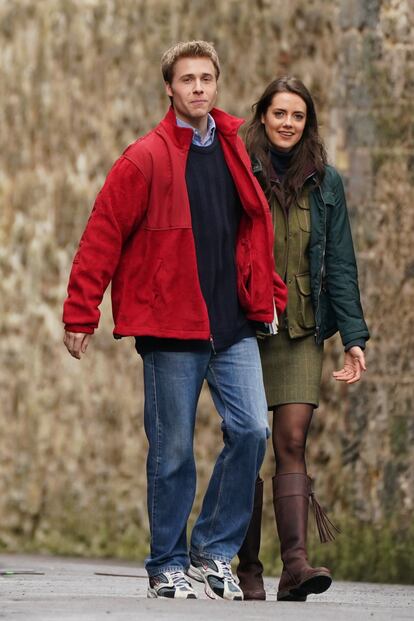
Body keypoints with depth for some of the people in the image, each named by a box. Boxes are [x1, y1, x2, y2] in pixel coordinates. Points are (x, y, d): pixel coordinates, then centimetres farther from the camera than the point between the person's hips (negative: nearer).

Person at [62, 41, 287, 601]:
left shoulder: (236, 150, 10)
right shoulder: (147, 159, -6)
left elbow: (256, 226, 21)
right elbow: (103, 236, -6)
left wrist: (268, 296, 16)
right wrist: (80, 315, -8)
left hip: (234, 324, 4)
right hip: (171, 326, -4)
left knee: (251, 430, -7)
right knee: (173, 450, 1)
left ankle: (213, 551, 8)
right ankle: (168, 567, 13)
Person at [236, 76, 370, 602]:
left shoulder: (325, 183, 7)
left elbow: (340, 264, 8)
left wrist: (353, 336, 1)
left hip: (301, 331, 1)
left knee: (292, 441, -9)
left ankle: (295, 563, -17)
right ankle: (247, 570, 6)